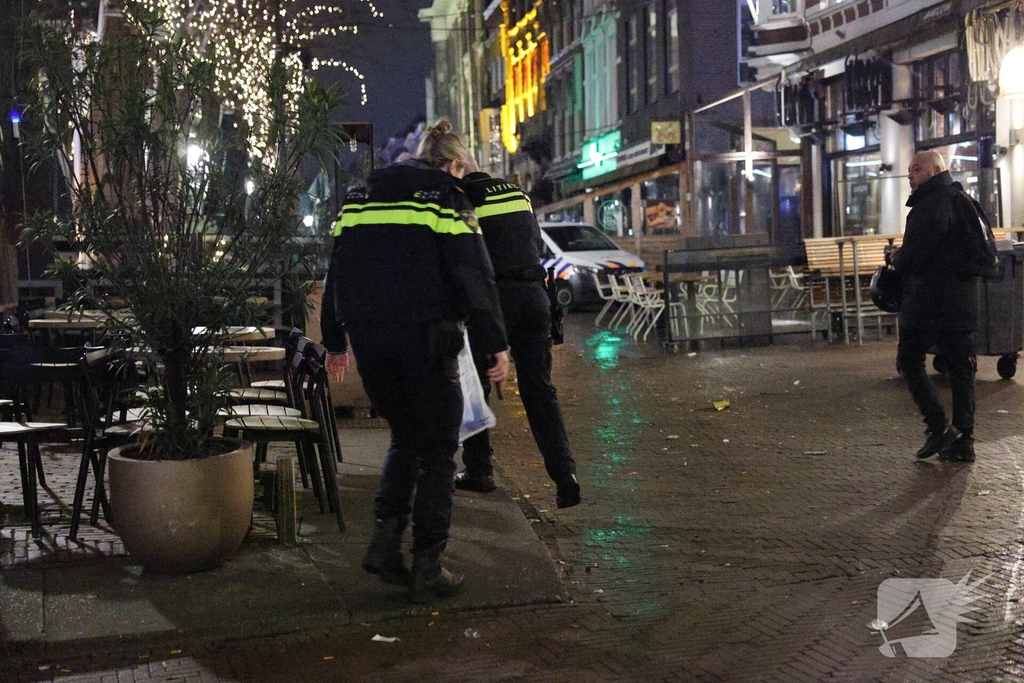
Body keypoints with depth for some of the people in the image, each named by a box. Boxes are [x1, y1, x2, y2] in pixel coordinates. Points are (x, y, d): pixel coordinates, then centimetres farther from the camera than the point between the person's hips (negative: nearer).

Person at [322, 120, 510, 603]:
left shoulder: (359, 197, 16)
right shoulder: (446, 200, -2)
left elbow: (336, 276, 18)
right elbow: (475, 279, -9)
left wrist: (335, 343, 23)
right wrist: (495, 345, -7)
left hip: (368, 341, 5)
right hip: (425, 340, -5)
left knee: (405, 437, 21)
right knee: (437, 449, 5)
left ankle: (385, 540, 9)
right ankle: (427, 568, 6)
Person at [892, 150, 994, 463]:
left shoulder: (935, 202, -13)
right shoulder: (960, 199, 19)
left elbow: (918, 249, -20)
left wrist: (898, 261, 2)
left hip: (932, 294, -9)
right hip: (962, 294, 9)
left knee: (909, 358, 0)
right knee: (959, 365, 9)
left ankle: (938, 427, -7)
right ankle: (963, 439, 11)